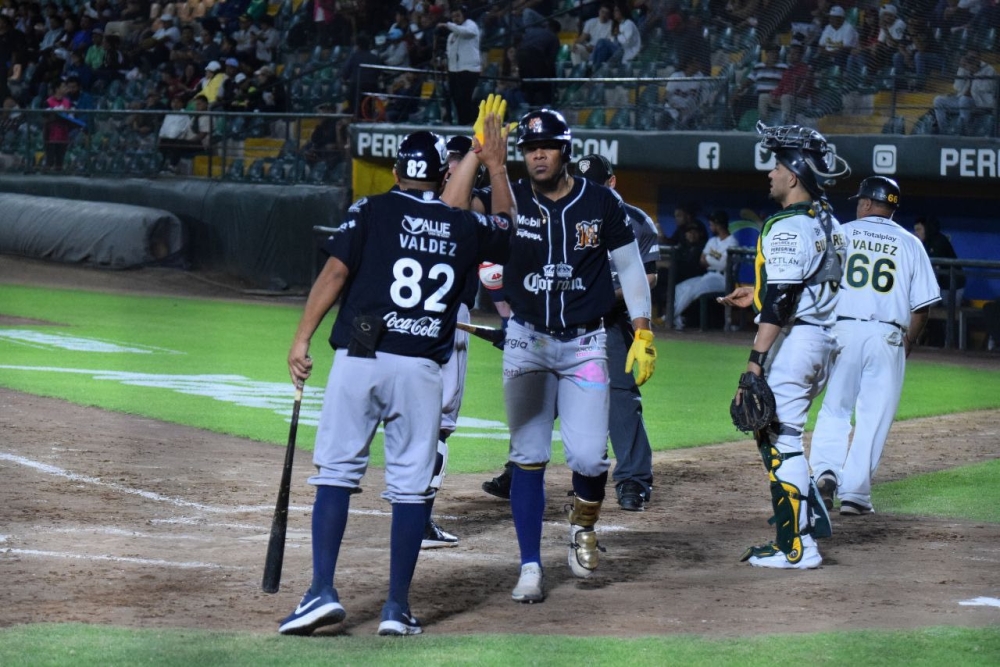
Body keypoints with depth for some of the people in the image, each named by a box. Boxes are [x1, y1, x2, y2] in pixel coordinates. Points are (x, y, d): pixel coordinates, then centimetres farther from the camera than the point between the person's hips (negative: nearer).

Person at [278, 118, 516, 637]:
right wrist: (496, 168, 40)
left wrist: (302, 340, -6)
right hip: (420, 369, 1)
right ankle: (397, 608, 5)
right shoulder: (465, 227, 10)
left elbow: (335, 271, -6)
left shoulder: (371, 211, 4)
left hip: (358, 360, -1)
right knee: (411, 486, 6)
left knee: (336, 472, 3)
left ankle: (322, 592, -6)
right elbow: (506, 226, 32)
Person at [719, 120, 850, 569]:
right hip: (821, 339, 10)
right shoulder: (828, 223, 13)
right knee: (775, 432, 21)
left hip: (792, 340, -10)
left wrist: (755, 362, -25)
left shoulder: (788, 228, -16)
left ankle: (796, 548, -5)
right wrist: (757, 295, 27)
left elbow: (781, 302, -23)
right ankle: (811, 517, 18)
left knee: (779, 438, -5)